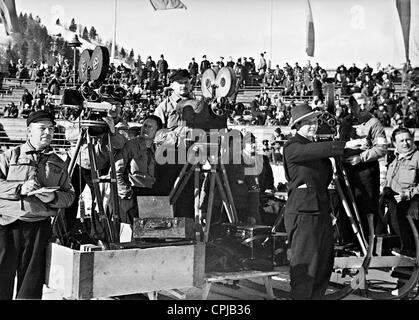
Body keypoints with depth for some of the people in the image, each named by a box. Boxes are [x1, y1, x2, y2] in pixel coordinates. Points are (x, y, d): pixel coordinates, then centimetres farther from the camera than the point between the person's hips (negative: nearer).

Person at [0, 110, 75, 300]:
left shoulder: (58, 164, 15)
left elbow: (69, 195, 12)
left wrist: (53, 197, -8)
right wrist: (19, 188, -15)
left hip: (39, 227, 2)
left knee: (32, 281, 4)